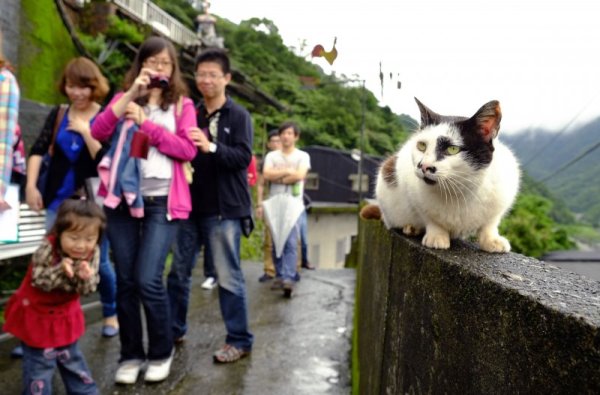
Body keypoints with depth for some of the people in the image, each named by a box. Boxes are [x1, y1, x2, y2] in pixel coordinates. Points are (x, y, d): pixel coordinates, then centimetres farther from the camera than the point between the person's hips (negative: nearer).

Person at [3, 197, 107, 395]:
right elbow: (38, 281, -28)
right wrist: (61, 271, -43)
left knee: (71, 358, 21)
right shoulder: (47, 249, -29)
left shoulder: (92, 253, -19)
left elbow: (89, 288, -17)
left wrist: (85, 278, -39)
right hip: (36, 315, -4)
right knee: (39, 364, 6)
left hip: (65, 315, 4)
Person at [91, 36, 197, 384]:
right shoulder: (123, 98, 13)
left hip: (162, 201, -2)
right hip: (122, 199, 3)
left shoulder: (183, 104, 8)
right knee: (126, 280, 6)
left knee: (148, 280, -9)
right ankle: (131, 355, 21)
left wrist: (146, 123, -10)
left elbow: (188, 150, -6)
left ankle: (162, 352, 13)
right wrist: (132, 92, -10)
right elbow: (98, 132, -4)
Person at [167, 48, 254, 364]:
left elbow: (243, 157, -14)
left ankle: (239, 341, 15)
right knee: (178, 272, 13)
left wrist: (211, 147, -28)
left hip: (223, 208, -5)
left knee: (228, 277, 1)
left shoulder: (238, 116, -3)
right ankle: (174, 330, 32)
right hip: (191, 205, 6)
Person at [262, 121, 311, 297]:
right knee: (276, 242, 4)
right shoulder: (271, 156, 12)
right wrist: (287, 171, -7)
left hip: (294, 204, -2)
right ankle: (279, 276, 13)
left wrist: (277, 177, -2)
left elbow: (299, 176, -10)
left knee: (291, 243, -10)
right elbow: (266, 174, -4)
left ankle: (289, 278, -14)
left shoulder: (302, 156, 7)